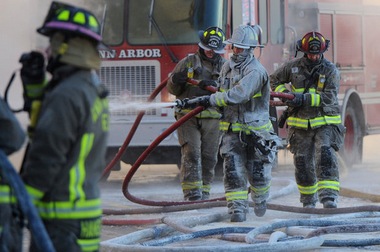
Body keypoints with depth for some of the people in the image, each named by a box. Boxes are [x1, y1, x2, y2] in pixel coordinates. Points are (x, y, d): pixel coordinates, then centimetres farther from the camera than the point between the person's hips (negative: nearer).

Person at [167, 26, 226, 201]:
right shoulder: (188, 62, 10)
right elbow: (171, 89, 13)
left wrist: (214, 85, -23)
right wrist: (176, 81, -10)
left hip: (212, 119, 1)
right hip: (188, 116, -1)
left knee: (209, 157, 2)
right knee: (191, 154, -11)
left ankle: (204, 194, 11)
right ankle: (192, 193, -15)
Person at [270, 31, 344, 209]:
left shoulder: (330, 70, -5)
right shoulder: (294, 66, 3)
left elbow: (329, 96, -16)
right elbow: (274, 80, 16)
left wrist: (305, 99, -25)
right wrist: (285, 93, -4)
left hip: (325, 123, -3)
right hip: (301, 125, 3)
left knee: (325, 157, -20)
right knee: (302, 162, 5)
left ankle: (329, 198, -26)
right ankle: (308, 199, 22)